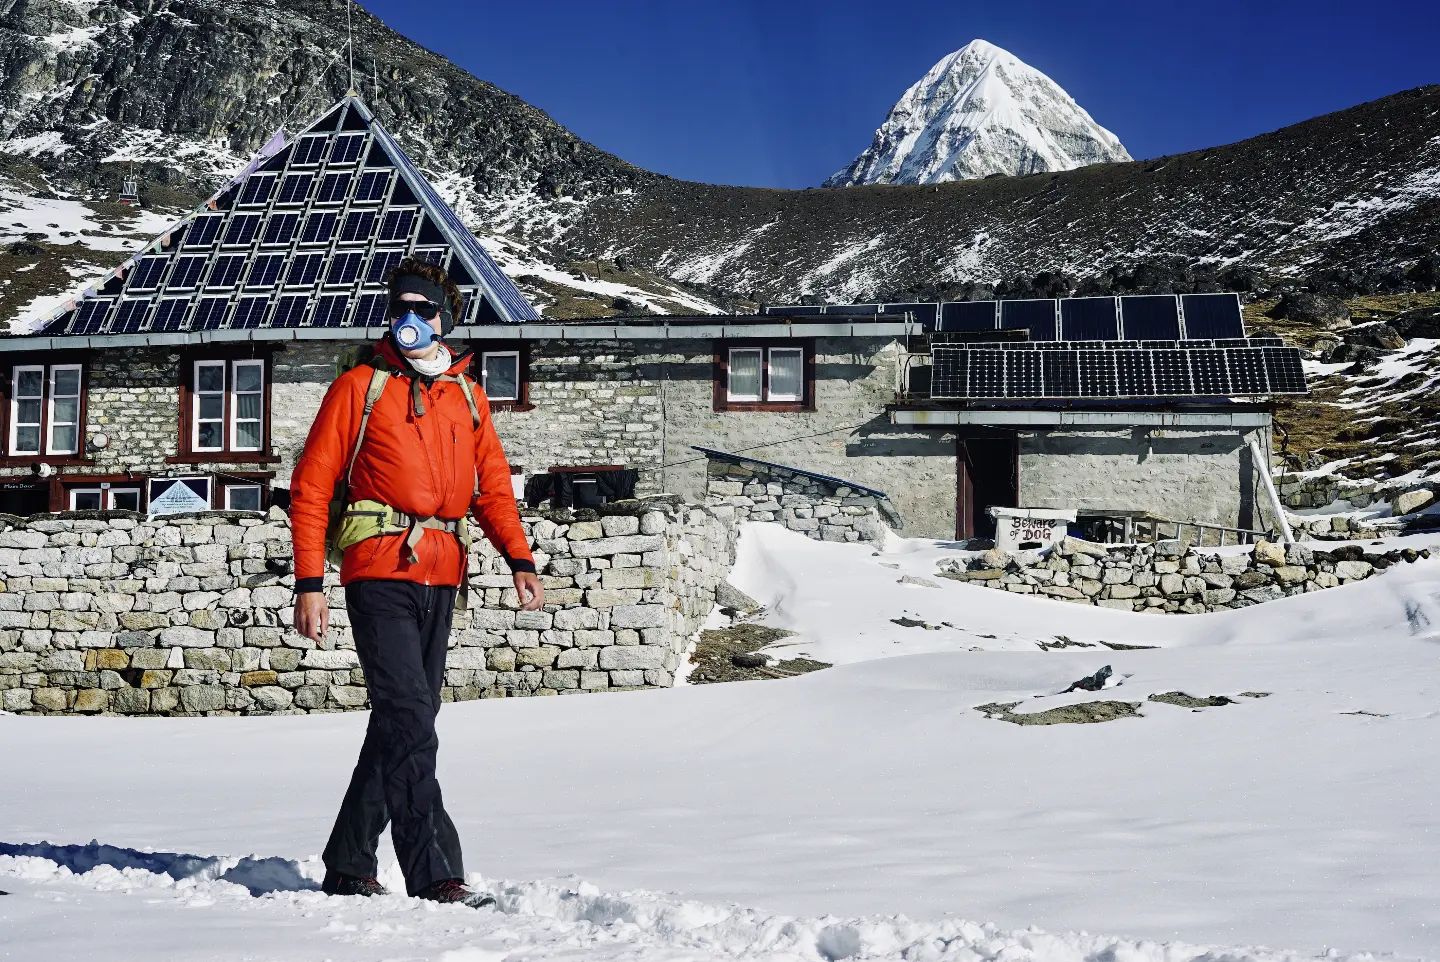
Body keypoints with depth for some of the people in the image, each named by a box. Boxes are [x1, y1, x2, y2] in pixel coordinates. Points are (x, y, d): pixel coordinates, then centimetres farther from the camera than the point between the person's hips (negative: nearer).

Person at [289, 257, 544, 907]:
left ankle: (349, 867, 20)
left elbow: (493, 487, 14)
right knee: (408, 717, -14)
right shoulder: (360, 387, 3)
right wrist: (309, 584, -8)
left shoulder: (467, 397, 15)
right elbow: (311, 487, 0)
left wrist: (519, 559, -4)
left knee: (406, 721, 9)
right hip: (379, 572, -5)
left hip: (440, 577, 5)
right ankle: (433, 874, -14)